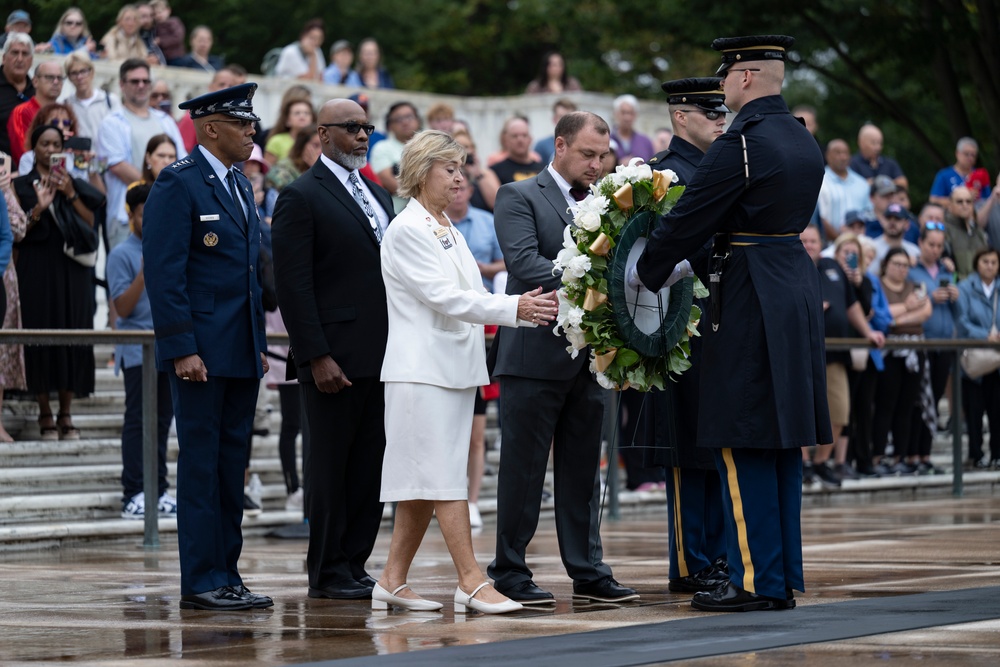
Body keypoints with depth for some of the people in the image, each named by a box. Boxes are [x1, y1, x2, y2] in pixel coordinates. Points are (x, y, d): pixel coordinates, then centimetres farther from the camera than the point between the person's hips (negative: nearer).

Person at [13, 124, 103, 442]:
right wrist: (38, 208, -16)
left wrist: (71, 195, -8)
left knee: (72, 338, -2)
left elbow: (91, 223, 2)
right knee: (40, 338, -6)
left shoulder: (75, 185, 13)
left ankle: (66, 415, 3)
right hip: (37, 271, -2)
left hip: (71, 272, 2)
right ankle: (45, 415, -1)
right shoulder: (21, 186, 6)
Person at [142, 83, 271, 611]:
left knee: (232, 465, 9)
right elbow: (163, 271, -15)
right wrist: (181, 348, -20)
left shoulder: (239, 186, 17)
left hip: (240, 353, 8)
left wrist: (259, 345, 17)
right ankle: (201, 581, -2)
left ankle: (226, 575, 14)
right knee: (201, 464, -5)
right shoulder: (178, 185, -10)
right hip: (201, 353, -8)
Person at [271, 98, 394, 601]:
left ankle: (355, 564, 14)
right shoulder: (301, 197, -6)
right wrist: (316, 357, -17)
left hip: (381, 357, 7)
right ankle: (327, 573, 6)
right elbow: (293, 285, -12)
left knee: (370, 465, 8)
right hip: (334, 359, -7)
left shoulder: (377, 196, 18)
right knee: (330, 465, 0)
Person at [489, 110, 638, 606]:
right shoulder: (519, 197, -3)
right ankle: (509, 572, 7)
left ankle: (588, 572, 15)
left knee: (582, 468, 10)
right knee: (523, 468, 0)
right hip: (534, 355, -6)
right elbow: (525, 262, -17)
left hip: (587, 356, 6)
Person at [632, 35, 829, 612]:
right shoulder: (805, 142, 12)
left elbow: (688, 221, -12)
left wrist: (641, 275, 2)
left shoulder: (740, 144, -15)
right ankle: (785, 577, 15)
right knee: (783, 442, 12)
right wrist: (682, 267, 20)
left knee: (744, 444, -4)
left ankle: (757, 581, -3)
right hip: (799, 287, 9)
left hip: (751, 302, -9)